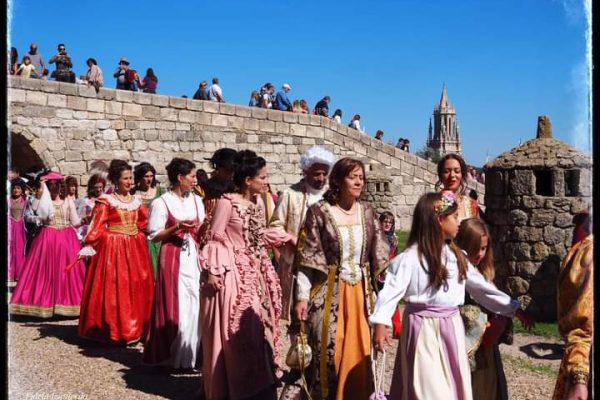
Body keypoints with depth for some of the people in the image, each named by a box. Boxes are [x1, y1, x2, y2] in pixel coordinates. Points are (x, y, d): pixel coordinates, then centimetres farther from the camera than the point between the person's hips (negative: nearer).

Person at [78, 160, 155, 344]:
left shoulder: (136, 200, 11)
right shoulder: (106, 201, -4)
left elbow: (145, 224, 13)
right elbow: (96, 227, -9)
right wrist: (88, 246, -16)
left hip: (134, 247, 5)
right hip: (113, 247, -5)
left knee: (137, 287, 7)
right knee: (114, 288, -3)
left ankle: (136, 327, 17)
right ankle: (114, 330, 5)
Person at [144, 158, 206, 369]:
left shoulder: (196, 200, 11)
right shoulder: (161, 203, -6)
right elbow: (154, 236, -6)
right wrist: (177, 227, -18)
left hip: (194, 258, 5)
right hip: (173, 260, -5)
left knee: (196, 306, 4)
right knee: (176, 307, -2)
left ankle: (191, 353, 18)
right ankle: (177, 357, 12)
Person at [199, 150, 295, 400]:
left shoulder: (258, 202, 9)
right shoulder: (226, 202, -14)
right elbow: (215, 239, -13)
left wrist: (287, 238, 16)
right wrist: (212, 272, -17)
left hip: (256, 272, 8)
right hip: (233, 273, -8)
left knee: (258, 325, 13)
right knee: (234, 330, -2)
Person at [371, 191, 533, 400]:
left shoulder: (456, 256, 7)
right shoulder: (410, 258, -14)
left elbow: (480, 286, 14)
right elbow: (391, 290, -17)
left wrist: (513, 308, 16)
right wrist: (380, 324, -28)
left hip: (451, 327, 7)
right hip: (425, 329, -7)